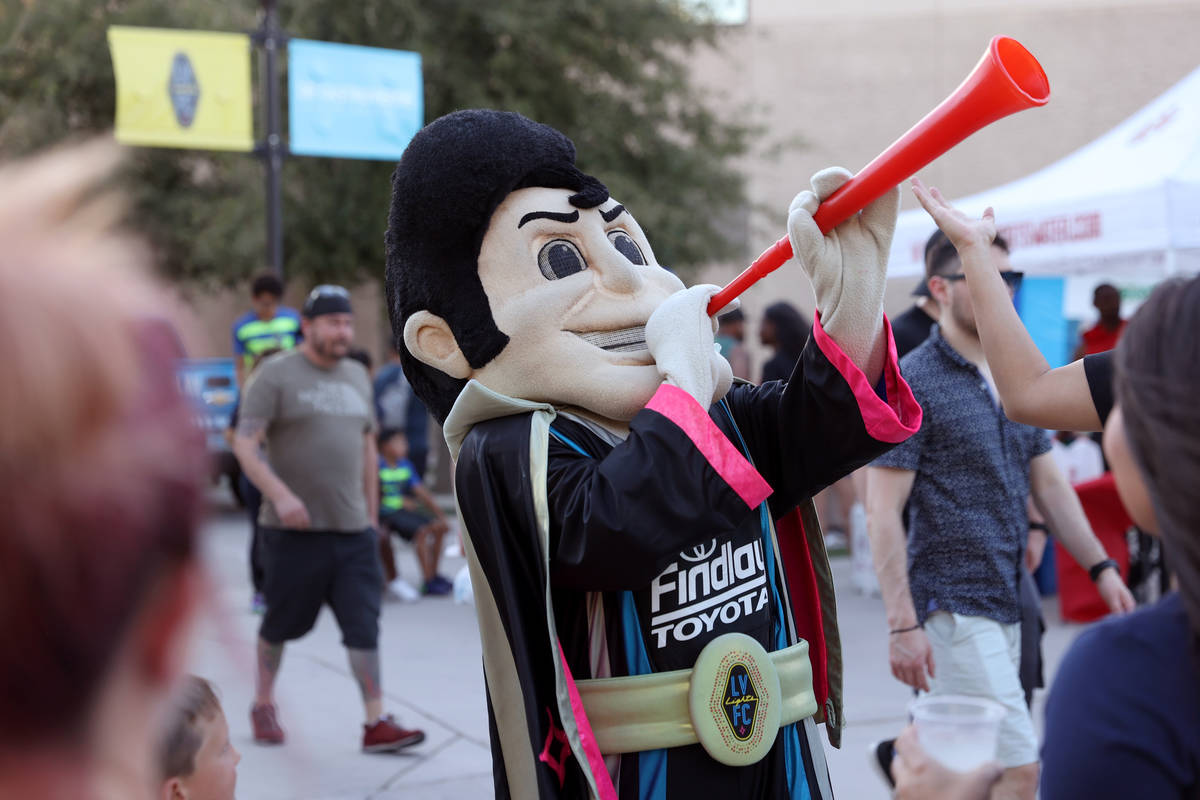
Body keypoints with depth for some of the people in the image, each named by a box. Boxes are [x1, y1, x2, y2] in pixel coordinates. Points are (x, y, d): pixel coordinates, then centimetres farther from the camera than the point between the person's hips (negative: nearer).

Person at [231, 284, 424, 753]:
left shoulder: (357, 377, 15)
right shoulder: (276, 375, -5)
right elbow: (244, 443, -12)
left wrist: (372, 513, 18)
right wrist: (280, 494, -24)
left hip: (353, 530, 5)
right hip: (294, 529, -5)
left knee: (364, 626, -2)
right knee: (281, 623, 8)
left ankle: (376, 724, -2)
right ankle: (263, 706, 29)